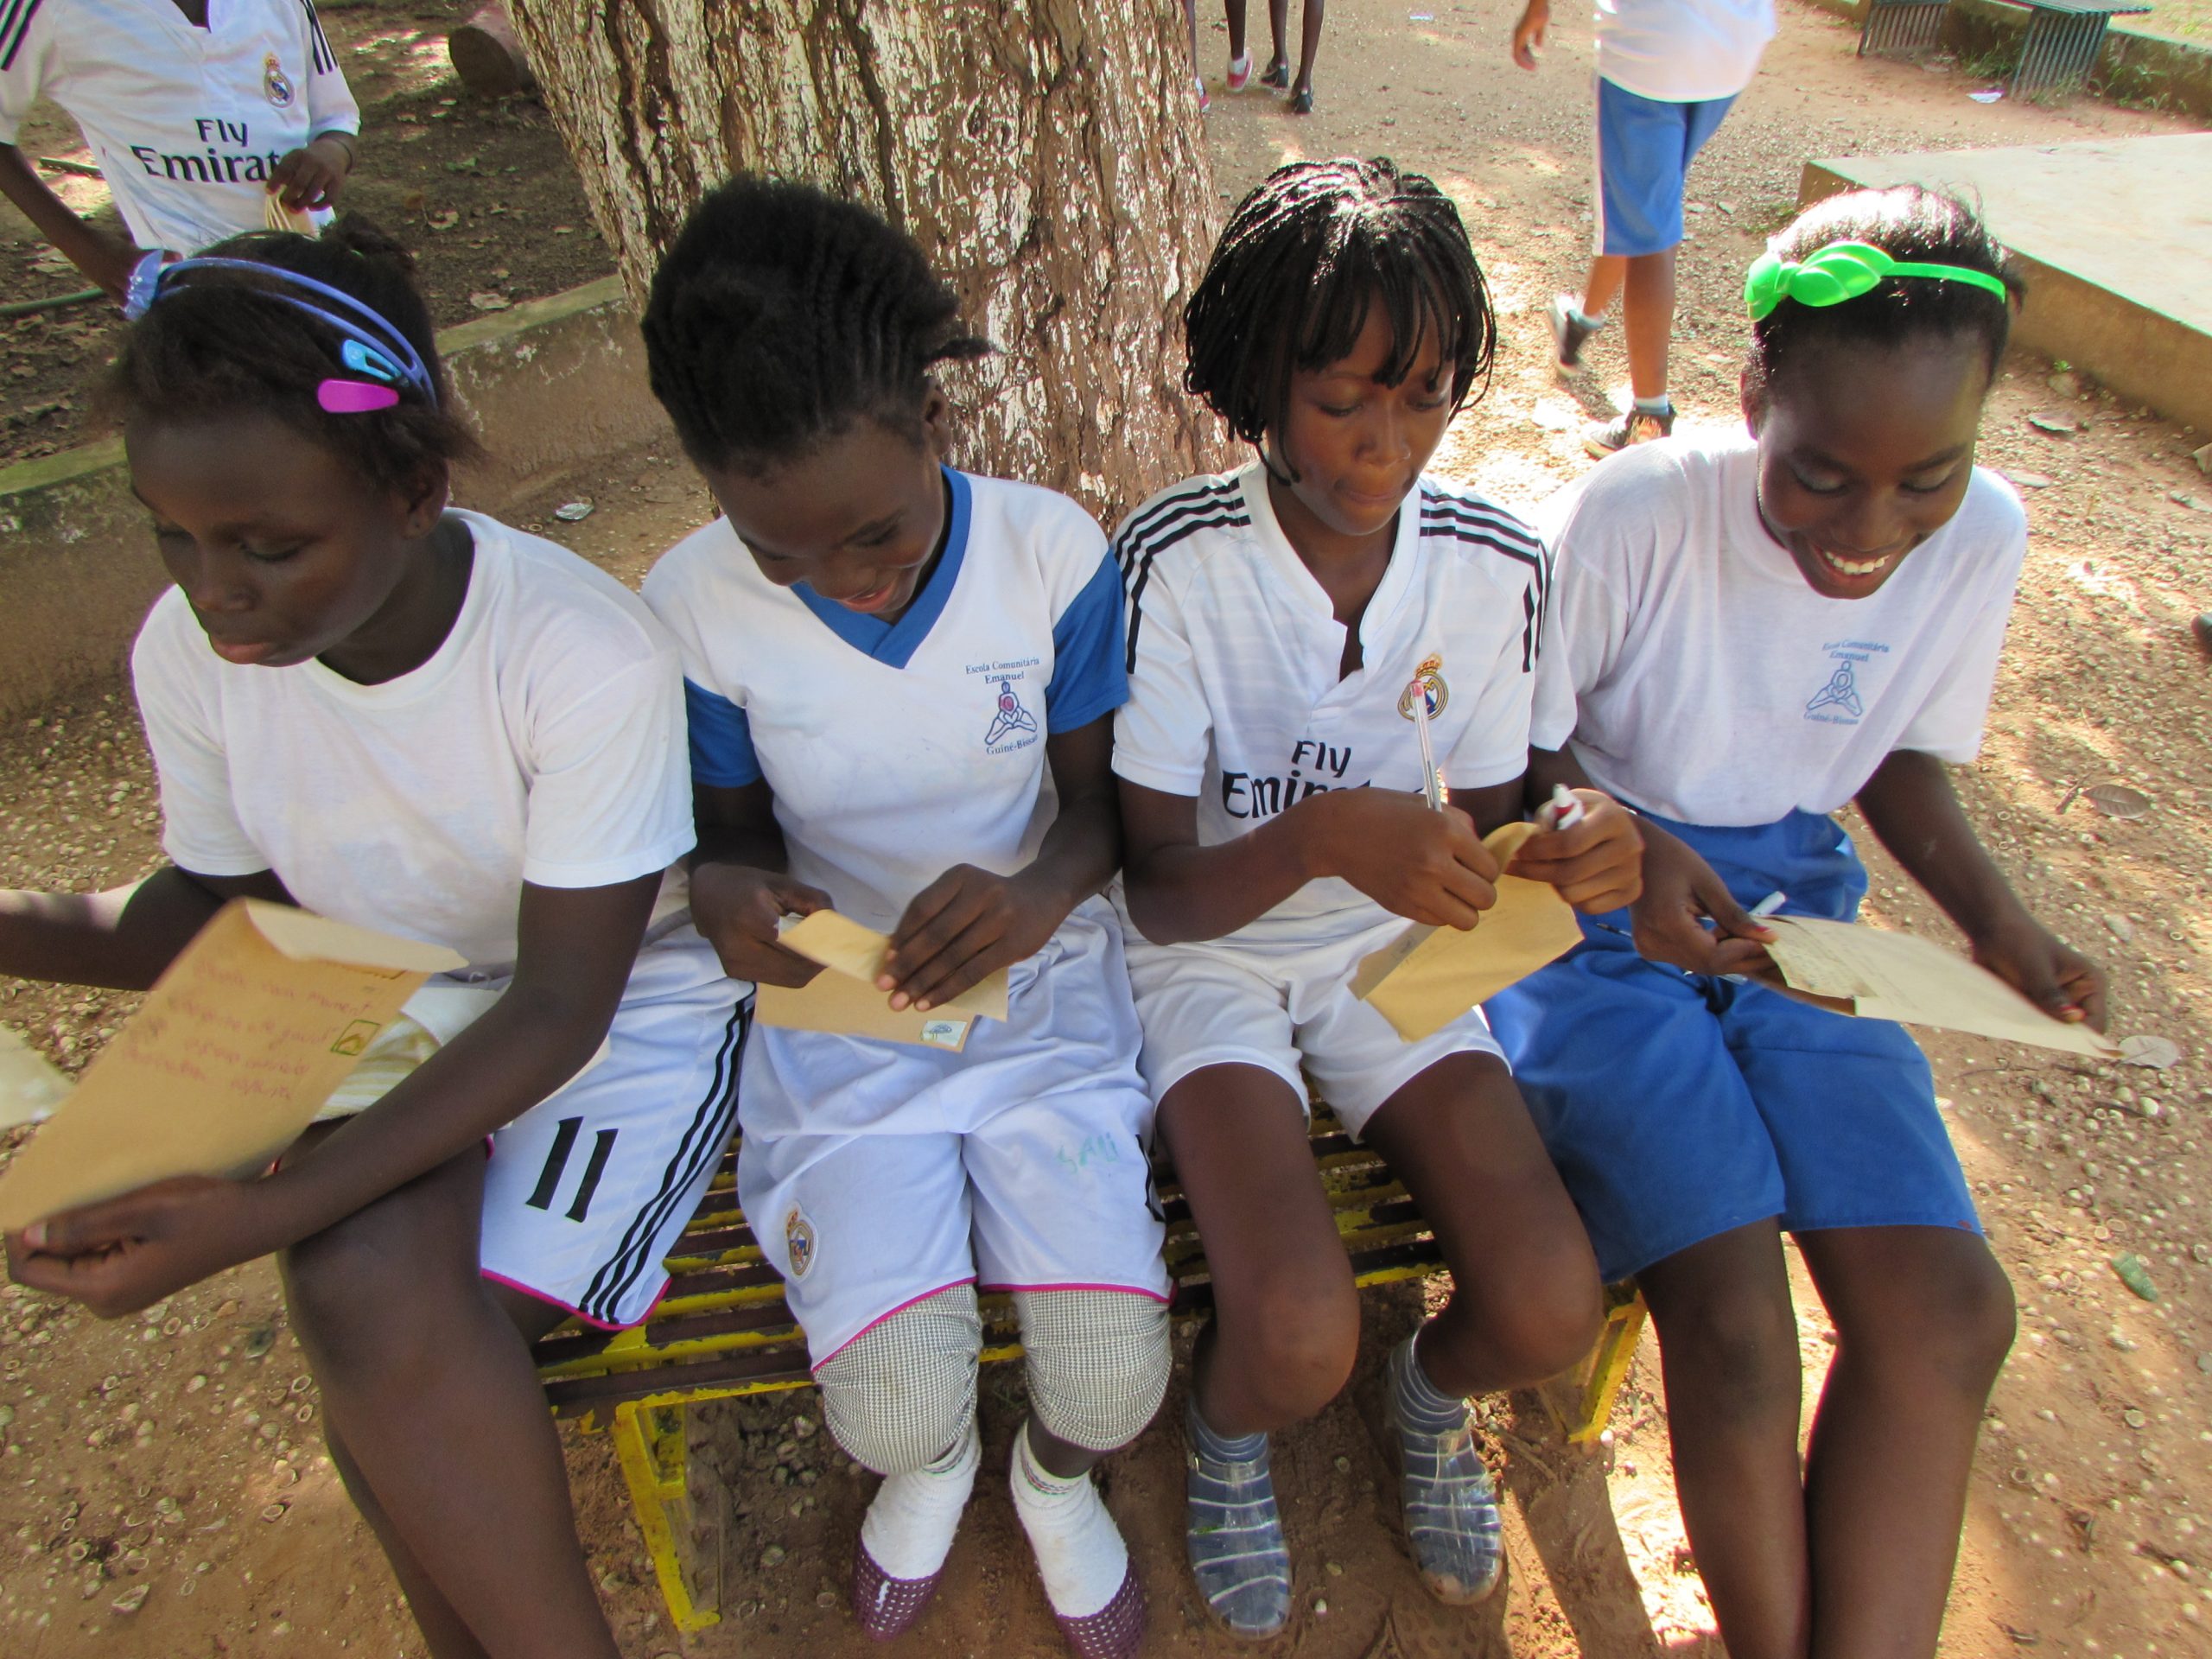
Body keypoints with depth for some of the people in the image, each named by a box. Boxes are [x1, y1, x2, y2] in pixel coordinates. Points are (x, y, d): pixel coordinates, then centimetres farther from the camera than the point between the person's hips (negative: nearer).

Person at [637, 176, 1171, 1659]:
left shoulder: (1052, 553, -13)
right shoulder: (698, 609, -12)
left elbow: (1094, 803, -2)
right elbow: (735, 825, 5)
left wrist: (1039, 893, -25)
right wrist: (732, 897, -20)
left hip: (1038, 980, 0)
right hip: (839, 1012, 1)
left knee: (1118, 1375, -16)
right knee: (897, 1404, -17)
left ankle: (1059, 1477, 28)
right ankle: (935, 1463, 28)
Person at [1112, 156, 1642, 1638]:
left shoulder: (1497, 568, -9)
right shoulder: (1175, 560, -19)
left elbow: (1485, 827, 2)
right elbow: (1161, 891, -17)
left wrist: (1569, 853, -23)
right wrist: (1324, 836, -37)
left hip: (1400, 949, 3)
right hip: (1209, 950, -3)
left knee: (1552, 1313, -15)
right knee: (1300, 1339, -24)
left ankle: (1436, 1385, 25)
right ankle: (1229, 1433, 18)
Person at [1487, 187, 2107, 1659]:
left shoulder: (1984, 538, -4)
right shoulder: (1639, 512, -19)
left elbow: (1904, 755, 12)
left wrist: (1999, 924, -3)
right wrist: (1623, 851, -26)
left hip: (1793, 910, 5)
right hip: (1599, 912, -4)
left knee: (1950, 1308, -10)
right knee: (1733, 1316, -17)